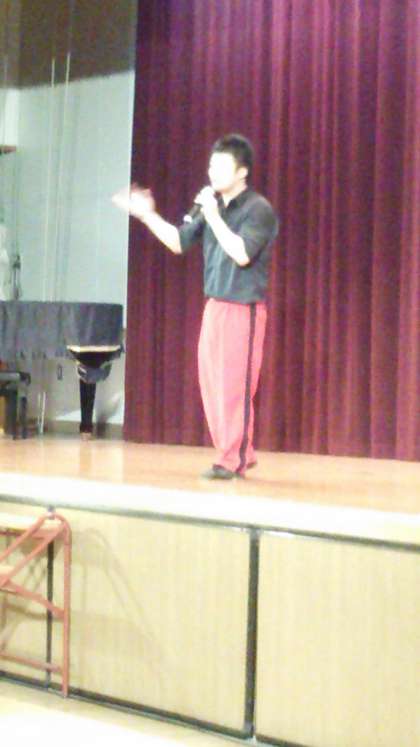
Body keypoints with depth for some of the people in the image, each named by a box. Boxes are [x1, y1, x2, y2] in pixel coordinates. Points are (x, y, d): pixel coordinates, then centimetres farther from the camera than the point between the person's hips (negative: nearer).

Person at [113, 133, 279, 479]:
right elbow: (179, 242, 13)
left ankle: (233, 460, 5)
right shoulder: (211, 206, 11)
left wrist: (213, 216, -20)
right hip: (214, 305, 8)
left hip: (244, 308, -7)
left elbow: (241, 254, -21)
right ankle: (237, 455, 21)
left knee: (235, 384, -5)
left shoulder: (258, 209, -10)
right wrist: (148, 215, 3)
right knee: (211, 382, 9)